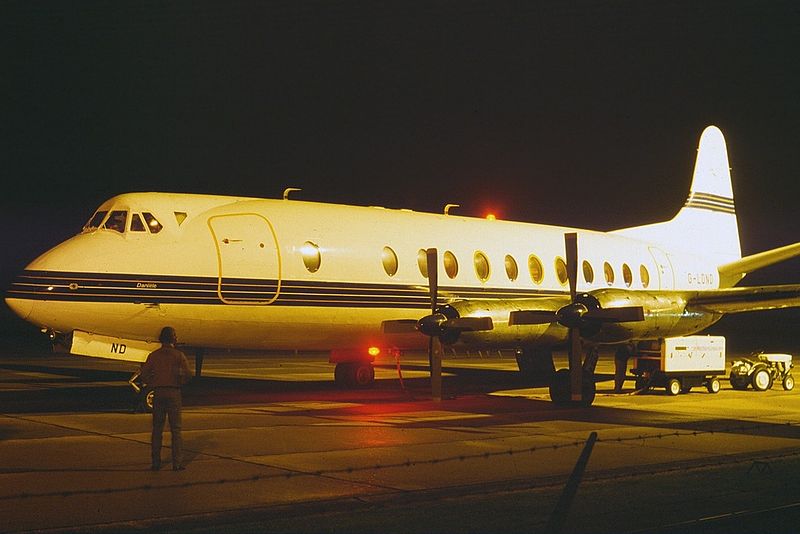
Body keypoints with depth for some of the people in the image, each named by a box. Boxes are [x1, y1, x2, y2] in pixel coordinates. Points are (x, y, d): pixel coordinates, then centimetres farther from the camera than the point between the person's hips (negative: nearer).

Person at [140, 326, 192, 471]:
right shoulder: (179, 355, -3)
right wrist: (180, 382, 8)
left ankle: (155, 462, 7)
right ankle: (177, 462, -2)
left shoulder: (153, 355, 4)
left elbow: (145, 375, 1)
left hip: (158, 393, 2)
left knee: (157, 428, 8)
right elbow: (188, 374, -11)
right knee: (175, 429, 1)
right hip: (173, 392, -2)